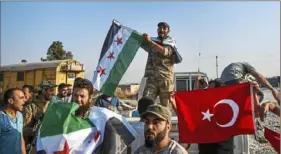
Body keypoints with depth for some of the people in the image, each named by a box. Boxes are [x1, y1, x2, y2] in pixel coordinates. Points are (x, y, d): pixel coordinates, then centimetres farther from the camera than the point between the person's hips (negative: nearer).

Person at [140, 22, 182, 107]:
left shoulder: (171, 43, 7)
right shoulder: (152, 41, 16)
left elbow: (164, 51, -14)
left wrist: (150, 41, -19)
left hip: (166, 79, -1)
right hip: (152, 77, 1)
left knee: (166, 105, 3)